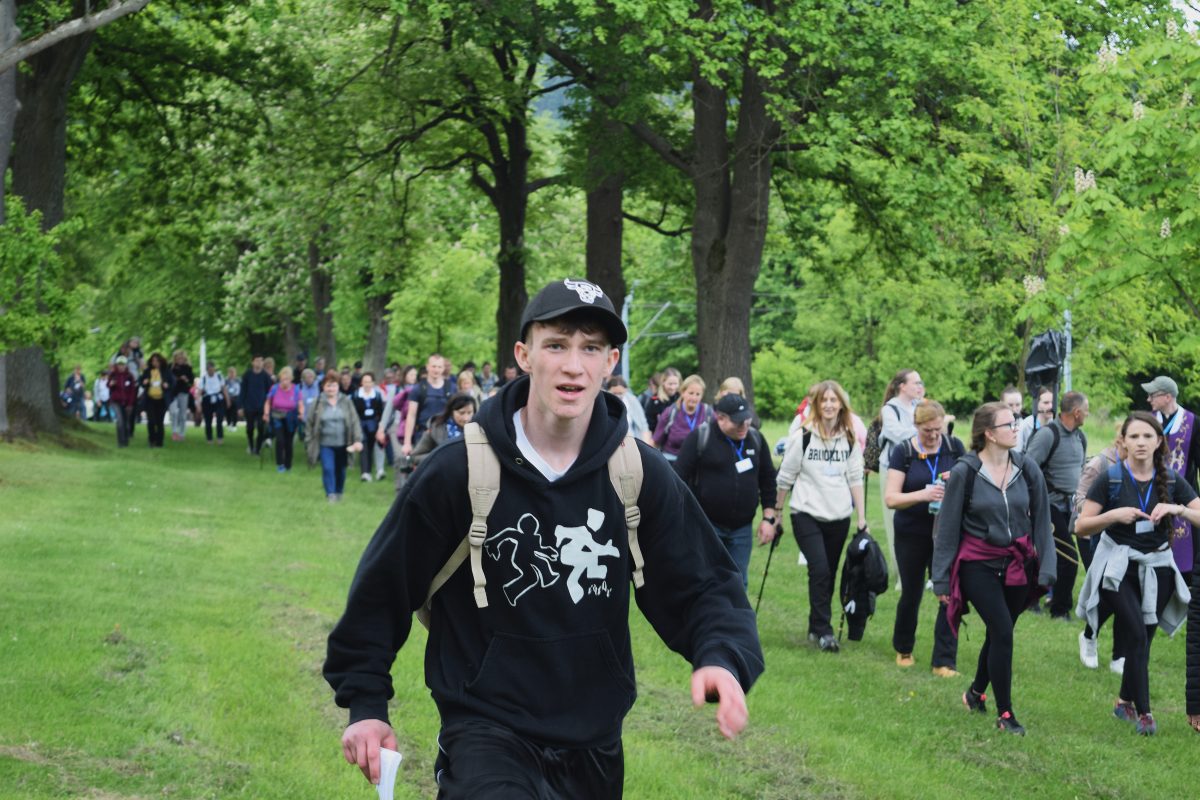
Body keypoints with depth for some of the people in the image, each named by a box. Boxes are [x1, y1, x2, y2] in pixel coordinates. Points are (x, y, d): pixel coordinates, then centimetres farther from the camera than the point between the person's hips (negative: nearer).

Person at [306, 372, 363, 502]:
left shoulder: (346, 402, 0)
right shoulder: (318, 403, -2)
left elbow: (355, 422, -1)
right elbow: (310, 423, 3)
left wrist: (357, 440, -10)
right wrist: (309, 442, 1)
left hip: (342, 444, 2)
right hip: (325, 444, -1)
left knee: (340, 470, 12)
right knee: (328, 469, -14)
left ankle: (339, 494, 30)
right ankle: (330, 494, -10)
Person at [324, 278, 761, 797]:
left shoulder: (640, 474, -4)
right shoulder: (457, 472, -12)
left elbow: (700, 586, 0)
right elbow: (383, 588, -1)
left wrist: (723, 659, -20)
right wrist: (365, 703, 0)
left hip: (597, 745, 5)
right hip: (487, 733, -4)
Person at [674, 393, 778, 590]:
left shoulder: (756, 439, 6)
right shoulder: (699, 438, -9)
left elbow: (768, 480, 13)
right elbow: (679, 478, -8)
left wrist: (769, 518, 6)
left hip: (742, 528, 4)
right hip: (706, 525, -4)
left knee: (739, 585, 7)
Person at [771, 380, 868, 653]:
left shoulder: (850, 439, 6)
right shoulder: (803, 437, -6)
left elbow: (855, 479, 10)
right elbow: (785, 478, 1)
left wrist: (862, 518, 8)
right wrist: (776, 514, 4)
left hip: (839, 517, 4)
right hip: (807, 515, -4)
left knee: (828, 574, 8)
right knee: (819, 570, -15)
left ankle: (816, 628, 21)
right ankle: (824, 630, -9)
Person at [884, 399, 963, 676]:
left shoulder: (954, 447, 0)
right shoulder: (903, 452, -7)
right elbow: (890, 498, -12)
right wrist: (923, 495, -29)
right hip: (912, 535, -1)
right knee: (911, 594, 12)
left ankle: (944, 662, -2)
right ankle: (903, 649, 35)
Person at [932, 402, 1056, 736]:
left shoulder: (1027, 469, -1)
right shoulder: (964, 473, -10)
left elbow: (1041, 520, 5)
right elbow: (947, 528, -4)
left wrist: (1045, 569, 0)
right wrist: (941, 579, -3)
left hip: (1018, 566, 4)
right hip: (979, 566, -4)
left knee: (998, 633, 13)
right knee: (1002, 632, -13)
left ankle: (976, 693, 39)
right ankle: (1004, 714, -2)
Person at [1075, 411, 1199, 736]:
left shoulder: (1171, 481, 1)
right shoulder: (1110, 479, -7)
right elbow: (1081, 527, -7)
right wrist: (1114, 515, -22)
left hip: (1157, 569, 3)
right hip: (1118, 568, -3)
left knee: (1142, 641, 7)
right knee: (1137, 635, -16)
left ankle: (1125, 702, 27)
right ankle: (1143, 712, -9)